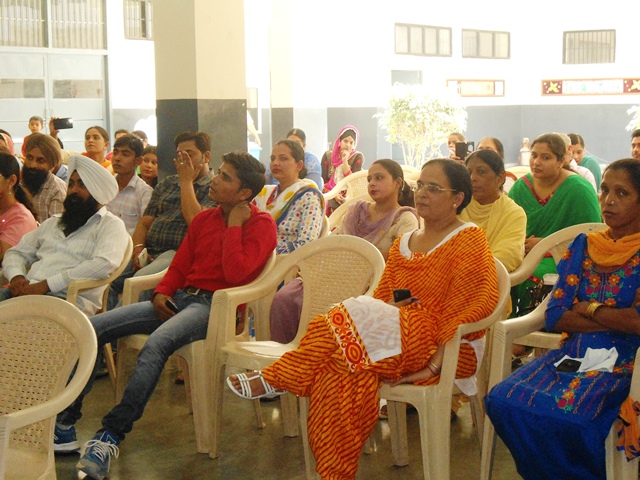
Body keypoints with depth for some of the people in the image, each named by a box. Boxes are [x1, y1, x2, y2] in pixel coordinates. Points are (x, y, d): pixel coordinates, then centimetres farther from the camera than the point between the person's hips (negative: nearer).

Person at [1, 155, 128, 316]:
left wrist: (46, 284, -17)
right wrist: (16, 276, -1)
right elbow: (17, 253, 25)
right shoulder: (52, 222, 28)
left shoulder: (111, 225, 5)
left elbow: (104, 264, -13)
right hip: (27, 290, 6)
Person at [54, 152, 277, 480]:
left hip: (215, 305, -7)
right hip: (180, 297, 7)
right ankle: (65, 420, -5)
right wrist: (161, 293, 1)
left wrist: (234, 225, -10)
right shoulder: (204, 219, 18)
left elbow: (235, 274, -17)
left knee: (156, 344, -37)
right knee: (92, 328, -9)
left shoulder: (261, 224, -3)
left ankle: (111, 436, -31)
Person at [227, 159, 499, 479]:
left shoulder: (468, 240, -1)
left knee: (355, 315, -26)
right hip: (401, 343, 6)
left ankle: (276, 378, -14)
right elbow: (381, 299, 17)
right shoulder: (403, 244, 19)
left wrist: (434, 362, -20)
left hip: (450, 352, -5)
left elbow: (481, 301, -13)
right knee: (335, 374, -26)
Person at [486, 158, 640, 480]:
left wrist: (588, 309, -1)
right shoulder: (583, 247, 13)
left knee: (568, 412, -32)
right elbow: (554, 316, 4)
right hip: (573, 354, 5)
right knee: (504, 401, -21)